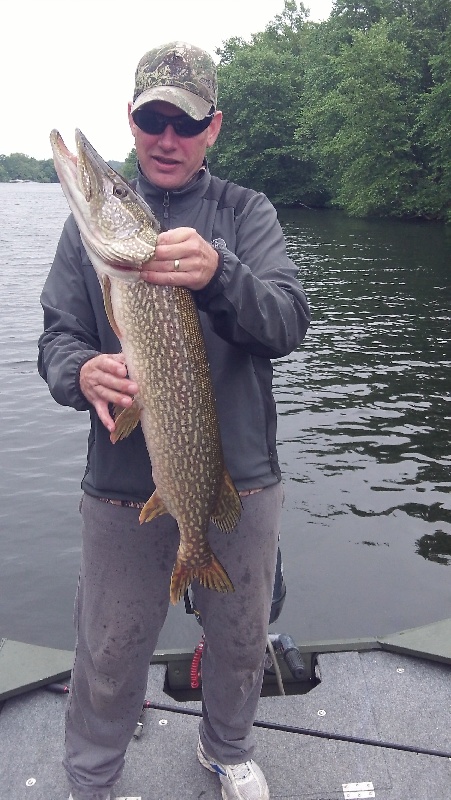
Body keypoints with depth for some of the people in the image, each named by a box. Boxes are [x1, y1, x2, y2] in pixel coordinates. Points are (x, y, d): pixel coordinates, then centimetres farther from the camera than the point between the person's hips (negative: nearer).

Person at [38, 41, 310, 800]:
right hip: (123, 484, 0)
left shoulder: (247, 212, 0)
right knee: (108, 655, 12)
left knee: (241, 641, 19)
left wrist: (218, 274, -35)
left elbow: (288, 323, -14)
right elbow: (57, 336, 0)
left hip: (240, 480, 1)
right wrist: (81, 371, -25)